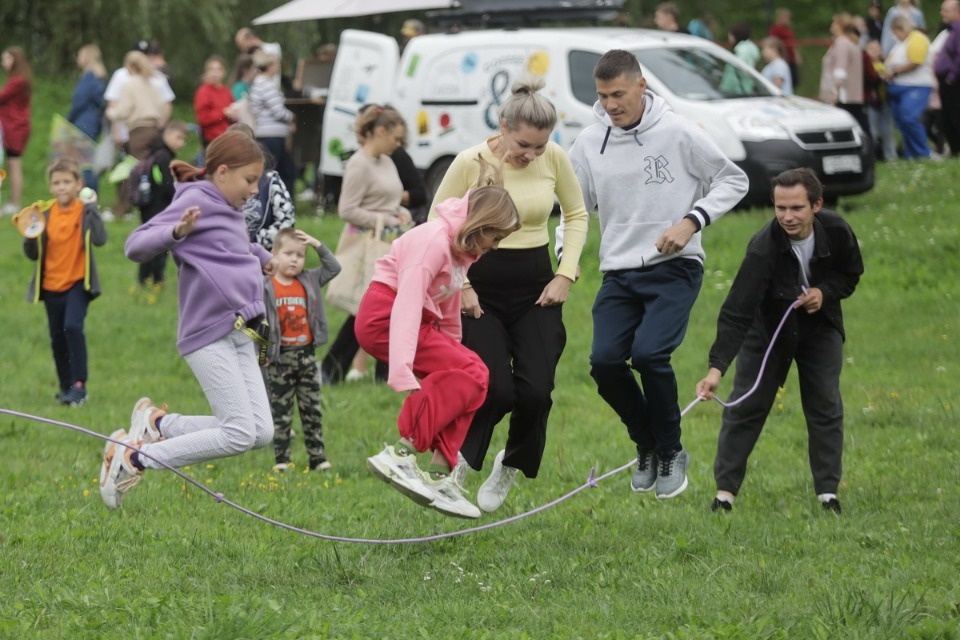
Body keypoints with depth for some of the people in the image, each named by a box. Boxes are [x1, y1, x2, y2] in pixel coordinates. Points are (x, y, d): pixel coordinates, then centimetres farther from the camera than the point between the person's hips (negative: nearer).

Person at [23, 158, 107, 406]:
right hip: (51, 285, 5)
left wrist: (91, 208, -27)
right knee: (57, 339, 11)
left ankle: (79, 385, -18)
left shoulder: (85, 211, -7)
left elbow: (100, 239, -24)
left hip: (78, 283, -5)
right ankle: (65, 387, 25)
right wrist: (30, 234, -13)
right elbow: (33, 254, 5)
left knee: (72, 326, -23)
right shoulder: (46, 214, 4)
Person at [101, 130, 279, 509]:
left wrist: (259, 256, 31)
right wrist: (177, 232, -33)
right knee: (240, 434, -13)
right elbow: (135, 247, -17)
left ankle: (156, 424, 12)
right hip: (209, 335, -9)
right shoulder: (195, 203, -7)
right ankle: (132, 460, -4)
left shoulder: (230, 211, 17)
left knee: (261, 433, 0)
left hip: (241, 337, 9)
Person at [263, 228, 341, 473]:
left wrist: (318, 245, -2)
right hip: (280, 357, -4)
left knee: (312, 410, 7)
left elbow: (334, 268, 8)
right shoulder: (266, 287, -7)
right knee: (280, 411, 3)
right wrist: (261, 352, -10)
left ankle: (317, 457, 12)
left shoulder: (309, 282, 5)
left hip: (306, 354, 4)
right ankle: (281, 460, 6)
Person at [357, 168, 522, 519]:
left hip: (418, 321, 10)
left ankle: (439, 475, -2)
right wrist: (403, 374, -36)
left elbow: (449, 312, 21)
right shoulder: (434, 240, -19)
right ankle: (400, 454, -28)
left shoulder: (461, 248, 12)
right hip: (383, 316, -10)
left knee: (471, 378, -1)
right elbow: (406, 305, -29)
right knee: (467, 372, -21)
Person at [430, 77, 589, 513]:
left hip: (535, 288, 3)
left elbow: (576, 214, 11)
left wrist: (566, 275, 2)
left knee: (535, 391, -8)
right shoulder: (471, 163, -14)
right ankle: (460, 461, 16)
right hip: (481, 287, -3)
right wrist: (459, 285, -8)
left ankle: (511, 467, 21)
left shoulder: (554, 159, -5)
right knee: (495, 390, -15)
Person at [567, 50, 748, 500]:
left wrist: (692, 221, -12)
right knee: (605, 361, -12)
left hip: (674, 268, -4)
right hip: (618, 273, 4)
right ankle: (647, 446, 14)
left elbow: (733, 180, 2)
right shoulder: (589, 143, 3)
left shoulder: (678, 133, -7)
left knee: (649, 353, -23)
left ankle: (671, 453, 0)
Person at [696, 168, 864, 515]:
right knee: (746, 406, -2)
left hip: (820, 327, 3)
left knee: (826, 407, 0)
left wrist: (825, 292, -22)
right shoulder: (763, 247, -35)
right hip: (768, 328, -3)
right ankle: (725, 490, 6)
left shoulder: (836, 231, -22)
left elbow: (851, 274, 1)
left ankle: (828, 492, 10)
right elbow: (736, 313, -38)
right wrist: (716, 367, -48)